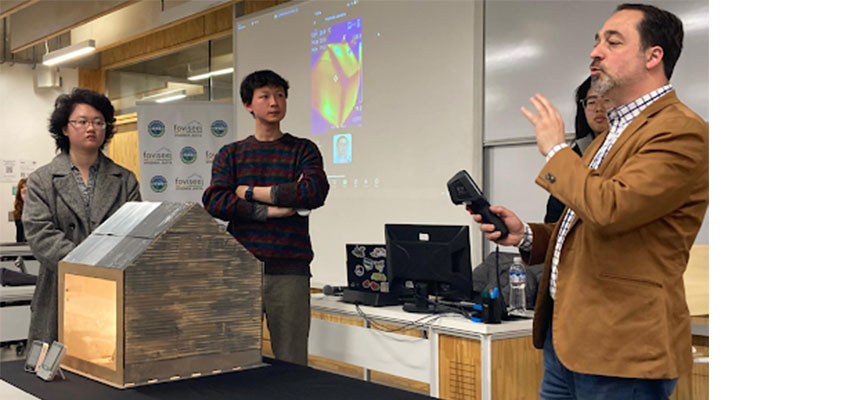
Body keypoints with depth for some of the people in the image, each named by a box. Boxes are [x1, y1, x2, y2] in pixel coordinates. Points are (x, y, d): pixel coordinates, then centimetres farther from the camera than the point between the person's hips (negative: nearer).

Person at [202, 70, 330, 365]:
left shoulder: (303, 150, 10)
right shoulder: (230, 155, 14)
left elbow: (314, 192, -10)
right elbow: (214, 202, -3)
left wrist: (251, 191, -4)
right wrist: (271, 210, -11)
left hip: (289, 271, -1)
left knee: (291, 363, -1)